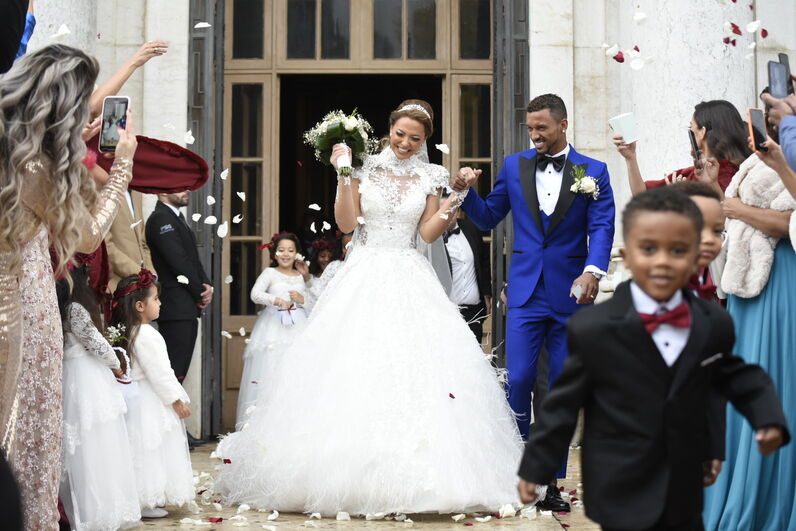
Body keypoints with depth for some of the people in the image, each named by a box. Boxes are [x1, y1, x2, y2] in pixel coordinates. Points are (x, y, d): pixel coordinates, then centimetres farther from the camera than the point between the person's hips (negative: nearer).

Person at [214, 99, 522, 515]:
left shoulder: (429, 177, 8)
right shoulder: (364, 167, 4)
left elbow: (428, 233, 5)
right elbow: (346, 223, -2)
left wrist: (452, 206, -11)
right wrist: (343, 176, -9)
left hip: (410, 281, 1)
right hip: (364, 277, -1)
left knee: (419, 371, -7)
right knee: (353, 367, -7)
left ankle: (412, 477, -1)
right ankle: (351, 473, 0)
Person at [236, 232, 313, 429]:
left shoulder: (301, 276, 16)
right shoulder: (270, 273, 4)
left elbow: (312, 305, 17)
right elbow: (255, 294, -11)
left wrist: (302, 299, -3)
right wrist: (277, 300, -23)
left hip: (298, 328, 3)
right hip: (274, 327, -3)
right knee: (269, 368, -10)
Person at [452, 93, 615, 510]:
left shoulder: (593, 171, 3)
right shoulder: (514, 167, 10)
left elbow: (602, 227, -5)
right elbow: (488, 218, 14)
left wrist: (592, 271, -21)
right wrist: (465, 192, -4)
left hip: (571, 292, -1)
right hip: (525, 292, 1)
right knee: (518, 380, -9)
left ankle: (550, 483, 14)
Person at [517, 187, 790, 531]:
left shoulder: (715, 324, -4)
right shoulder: (591, 329, -16)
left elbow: (736, 376, 13)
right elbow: (564, 404, -8)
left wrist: (769, 418, -2)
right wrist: (535, 467, -1)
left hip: (685, 492, 4)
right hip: (623, 496, -4)